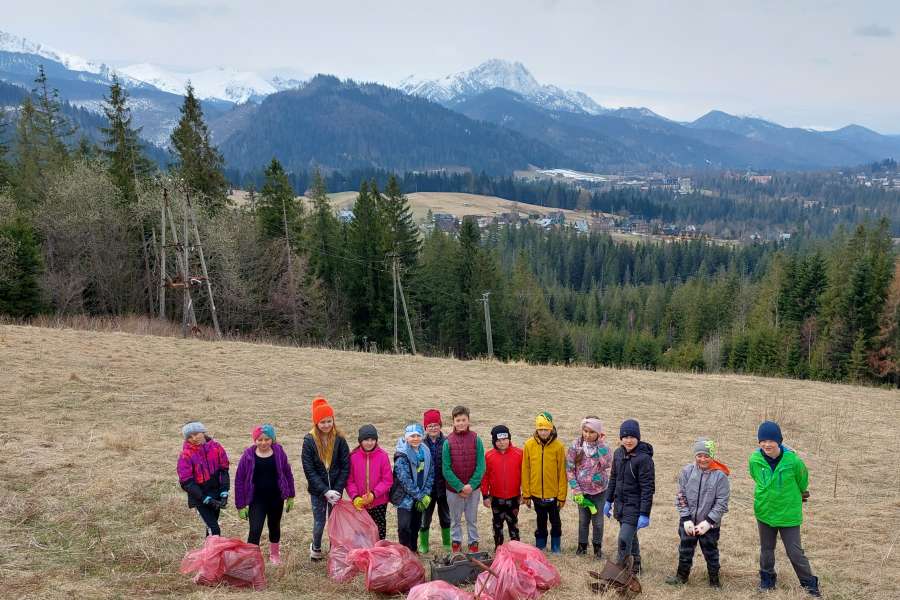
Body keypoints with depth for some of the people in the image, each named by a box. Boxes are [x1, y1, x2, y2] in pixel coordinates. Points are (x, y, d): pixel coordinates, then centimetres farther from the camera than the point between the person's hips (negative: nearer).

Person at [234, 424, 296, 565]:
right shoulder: (248, 455, -12)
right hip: (257, 500, -2)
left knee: (274, 527, 21)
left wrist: (290, 496, 6)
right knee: (255, 531, -13)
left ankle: (274, 554, 44)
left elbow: (288, 473, 3)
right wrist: (240, 505, -5)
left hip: (276, 498, 3)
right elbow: (239, 480, -5)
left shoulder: (279, 452, -7)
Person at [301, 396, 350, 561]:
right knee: (319, 522, 7)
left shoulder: (339, 439, -7)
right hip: (317, 490, -1)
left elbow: (345, 466, -5)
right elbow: (309, 470, -11)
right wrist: (325, 491, -17)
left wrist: (337, 490, -14)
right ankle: (316, 548, 35)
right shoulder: (309, 441, -11)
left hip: (335, 488, 1)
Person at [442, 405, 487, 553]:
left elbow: (481, 465, -6)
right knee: (455, 519, 15)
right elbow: (446, 468, -8)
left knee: (472, 518, 15)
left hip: (473, 488, 0)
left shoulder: (476, 439, -6)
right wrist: (459, 487, -14)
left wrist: (471, 485, -14)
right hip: (453, 489, 0)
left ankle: (473, 542, 30)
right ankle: (456, 542, 32)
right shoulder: (448, 441, -8)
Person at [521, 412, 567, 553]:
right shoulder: (529, 445, -8)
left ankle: (556, 547, 32)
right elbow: (525, 471, -2)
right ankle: (540, 546, 31)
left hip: (553, 493, -1)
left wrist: (562, 495, -6)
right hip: (536, 493, 1)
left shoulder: (558, 446, -12)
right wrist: (526, 494, -1)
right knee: (541, 521, 17)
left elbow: (562, 473, -7)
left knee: (555, 521, 15)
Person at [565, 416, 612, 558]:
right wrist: (576, 490, -11)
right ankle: (582, 545, 31)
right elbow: (569, 469, -6)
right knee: (583, 520, 12)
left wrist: (601, 444, -26)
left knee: (598, 521, 9)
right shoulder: (575, 446, -9)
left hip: (599, 490, -1)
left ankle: (597, 546, 28)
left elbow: (607, 464, -28)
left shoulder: (603, 447, -10)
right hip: (582, 490, 1)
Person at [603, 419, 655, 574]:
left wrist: (644, 514, -20)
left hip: (634, 507, -7)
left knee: (624, 539, -12)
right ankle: (635, 566, 34)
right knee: (630, 537, 19)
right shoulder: (618, 453, 4)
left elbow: (648, 488, -18)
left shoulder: (644, 458, -18)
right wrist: (608, 501, 16)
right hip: (620, 504, 7)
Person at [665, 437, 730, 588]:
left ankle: (714, 580, 31)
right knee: (685, 550, 16)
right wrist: (686, 519, -9)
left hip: (709, 525, -2)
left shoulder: (720, 475, -14)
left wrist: (708, 522, -15)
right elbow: (681, 496, -2)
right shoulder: (687, 471, -7)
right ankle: (681, 576, 35)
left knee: (711, 552, 13)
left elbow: (721, 503, -11)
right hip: (688, 523, 3)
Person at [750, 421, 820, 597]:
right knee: (766, 549, 18)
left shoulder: (793, 460, -22)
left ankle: (810, 583, 21)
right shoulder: (755, 460, -15)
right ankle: (767, 579, 37)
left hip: (789, 514, -3)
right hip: (764, 512, 3)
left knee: (795, 552, 3)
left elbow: (802, 482, -1)